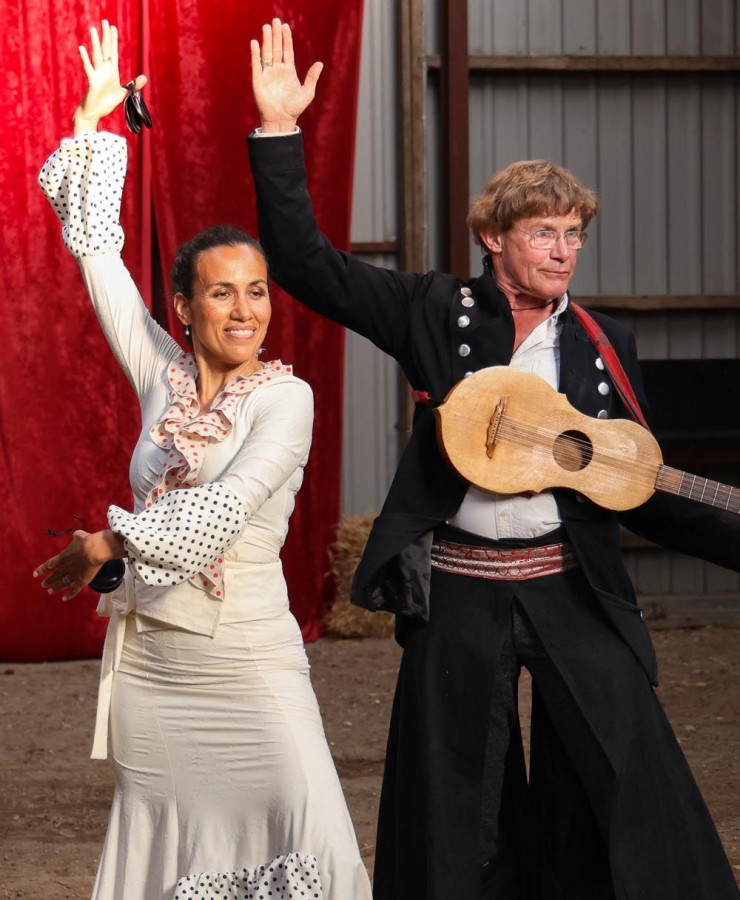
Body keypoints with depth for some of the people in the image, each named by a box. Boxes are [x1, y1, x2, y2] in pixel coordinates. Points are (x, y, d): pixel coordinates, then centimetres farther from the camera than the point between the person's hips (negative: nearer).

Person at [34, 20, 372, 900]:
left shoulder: (285, 397, -6)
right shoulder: (163, 378, 6)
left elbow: (223, 511, -18)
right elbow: (94, 245, 10)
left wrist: (108, 541, -10)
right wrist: (95, 118, 11)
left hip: (247, 661, -4)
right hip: (149, 655, 4)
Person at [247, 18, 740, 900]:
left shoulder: (604, 347, 6)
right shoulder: (437, 313, 1)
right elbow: (303, 261, -4)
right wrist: (279, 130, -12)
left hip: (572, 590, 1)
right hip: (458, 593, -1)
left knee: (631, 797, -5)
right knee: (456, 811, 7)